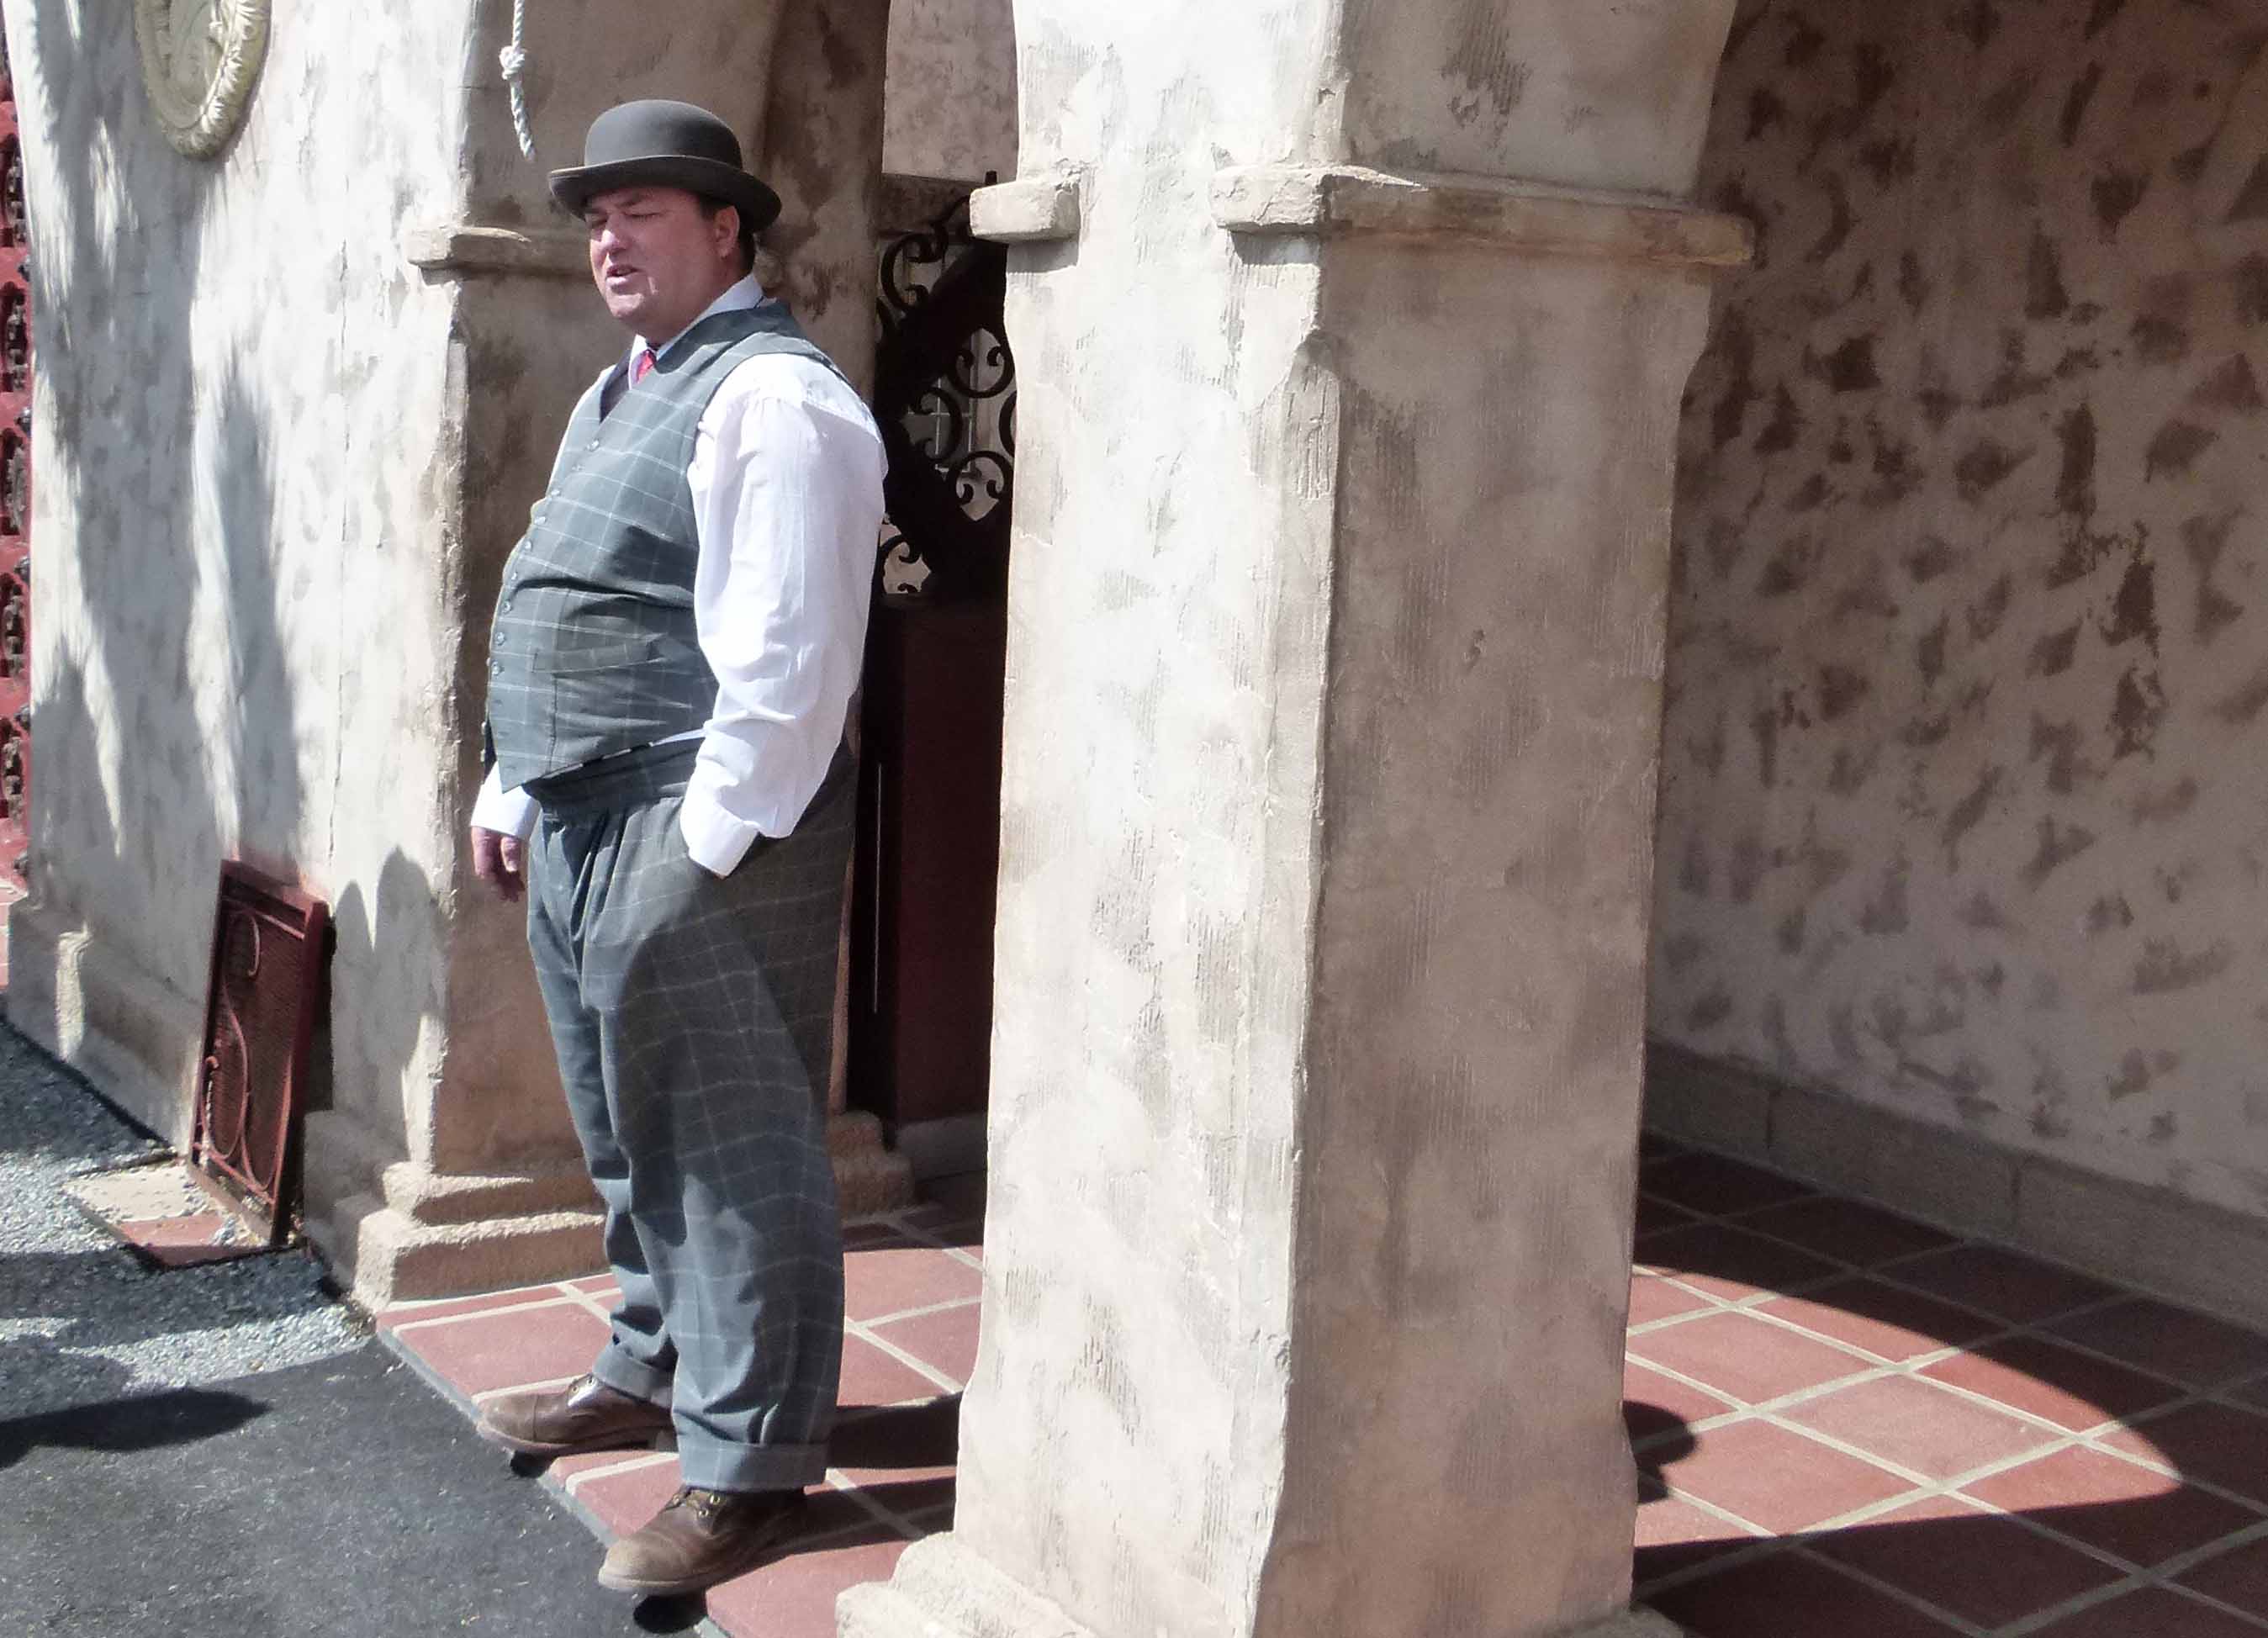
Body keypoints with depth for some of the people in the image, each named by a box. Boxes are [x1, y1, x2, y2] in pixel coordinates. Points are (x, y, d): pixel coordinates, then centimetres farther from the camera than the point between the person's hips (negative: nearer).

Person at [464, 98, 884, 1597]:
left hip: (698, 833, -10)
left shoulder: (772, 395, -12)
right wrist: (514, 792, 21)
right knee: (632, 1132, 20)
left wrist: (702, 843, -22)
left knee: (730, 1144, -4)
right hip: (585, 823, 10)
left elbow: (788, 658, -20)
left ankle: (750, 1462, 5)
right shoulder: (622, 397, 20)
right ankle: (657, 1370, 36)